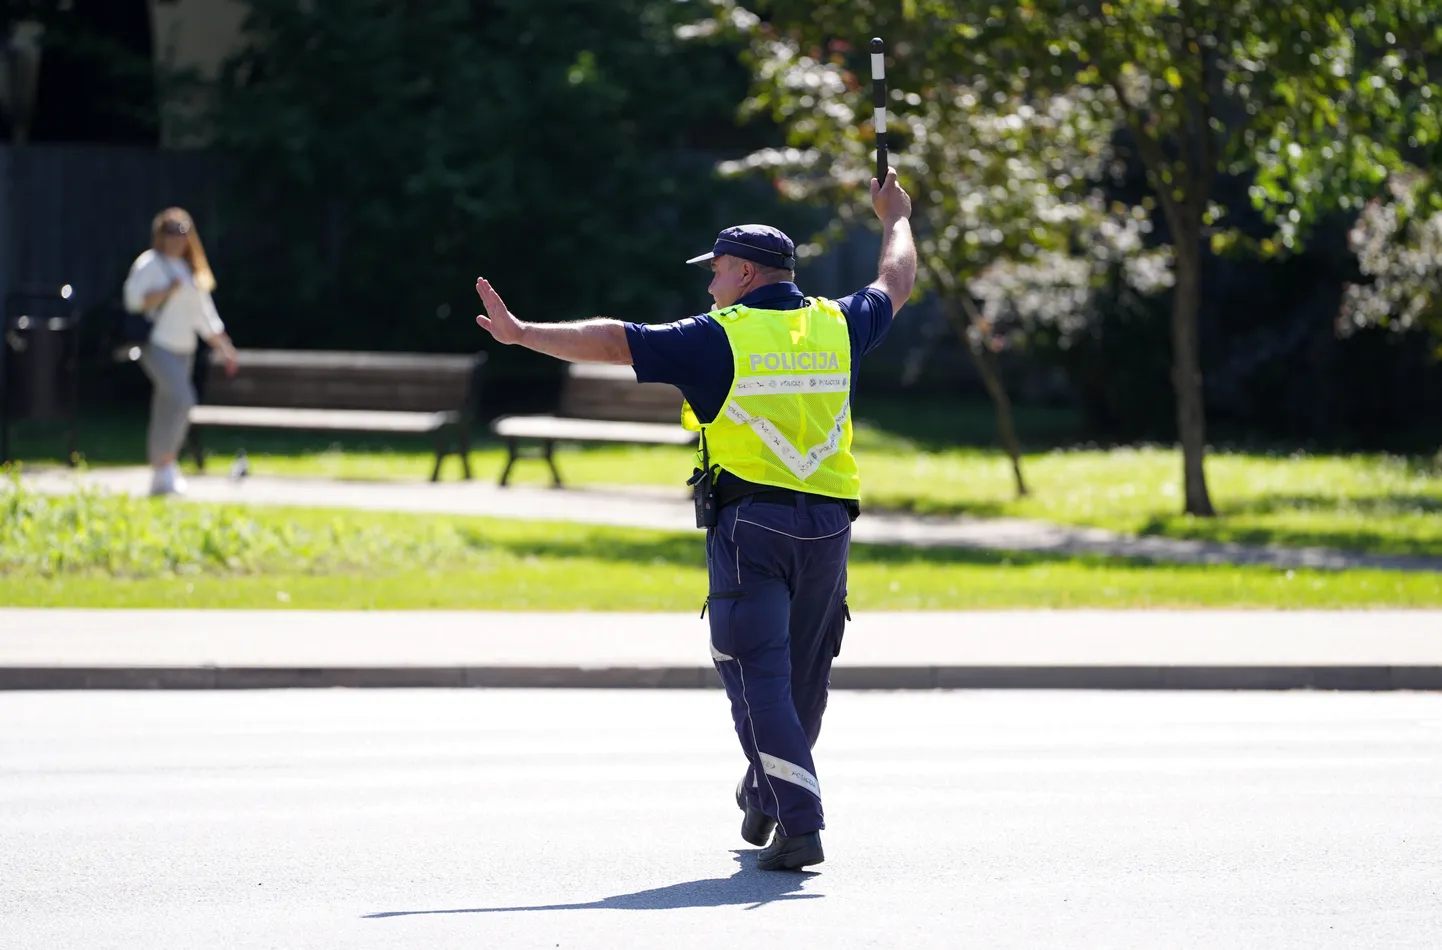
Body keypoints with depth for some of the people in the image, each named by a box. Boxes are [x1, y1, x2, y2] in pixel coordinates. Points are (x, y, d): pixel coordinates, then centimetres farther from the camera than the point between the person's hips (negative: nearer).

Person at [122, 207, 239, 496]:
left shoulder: (190, 269, 19)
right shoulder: (150, 264, -3)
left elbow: (204, 314, 23)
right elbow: (133, 300, -11)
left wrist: (223, 346, 19)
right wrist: (167, 290, -19)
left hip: (183, 350, 7)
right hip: (157, 345, -7)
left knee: (168, 412, 8)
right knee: (181, 399, -23)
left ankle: (160, 477, 12)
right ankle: (166, 464, -17)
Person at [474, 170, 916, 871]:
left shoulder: (719, 338, -5)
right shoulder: (837, 325, 10)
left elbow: (613, 341, -9)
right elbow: (896, 282, 30)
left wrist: (522, 334, -5)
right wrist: (896, 220, 49)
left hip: (749, 523, -5)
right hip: (829, 526, 5)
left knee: (759, 677, -5)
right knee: (803, 678, 16)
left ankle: (800, 826, -16)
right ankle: (764, 798, 35)